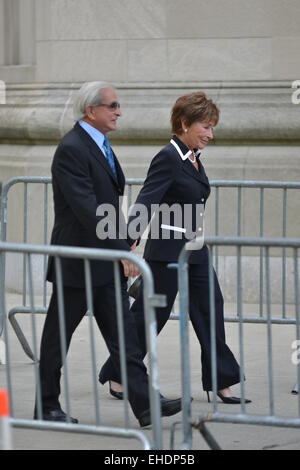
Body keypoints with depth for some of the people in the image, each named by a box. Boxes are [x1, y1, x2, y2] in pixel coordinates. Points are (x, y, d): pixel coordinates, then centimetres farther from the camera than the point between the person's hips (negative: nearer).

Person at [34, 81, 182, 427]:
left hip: (107, 262, 9)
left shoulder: (100, 146, 13)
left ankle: (145, 405, -1)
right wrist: (121, 250, -26)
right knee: (57, 336, 5)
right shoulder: (71, 149, -18)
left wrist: (121, 249, 17)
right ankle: (46, 407, 16)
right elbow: (87, 209, -25)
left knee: (123, 333, 3)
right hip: (77, 263, -9)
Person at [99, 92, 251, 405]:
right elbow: (145, 203, -25)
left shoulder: (193, 159, 10)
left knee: (209, 310, 5)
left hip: (195, 250, 9)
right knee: (149, 316, 1)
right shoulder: (168, 158, -17)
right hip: (167, 252, -9)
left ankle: (221, 382, 8)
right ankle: (115, 375, 16)